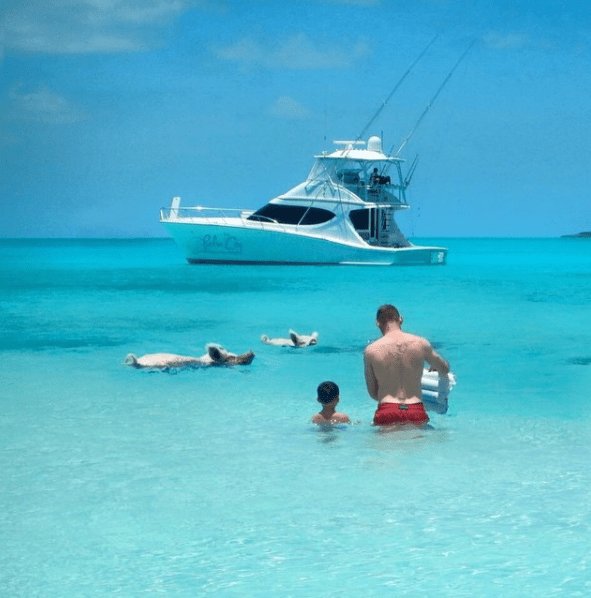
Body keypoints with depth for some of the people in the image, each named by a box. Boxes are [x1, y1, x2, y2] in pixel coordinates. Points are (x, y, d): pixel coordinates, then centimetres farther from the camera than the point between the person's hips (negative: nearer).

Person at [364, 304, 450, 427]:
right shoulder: (421, 343, 5)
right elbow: (445, 370, 23)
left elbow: (373, 393, 11)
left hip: (387, 414, -1)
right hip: (416, 413, 1)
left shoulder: (370, 351, 2)